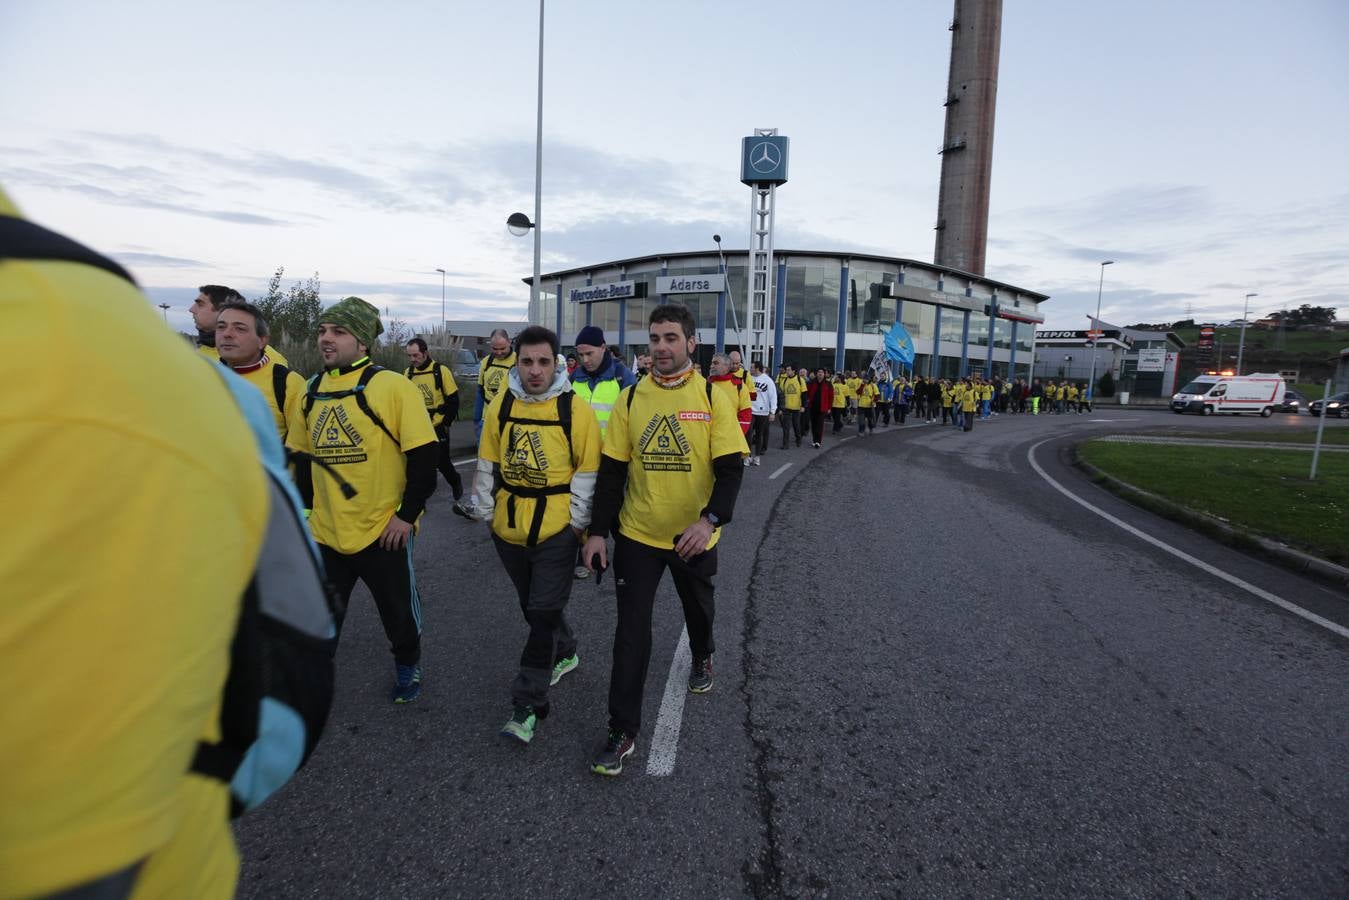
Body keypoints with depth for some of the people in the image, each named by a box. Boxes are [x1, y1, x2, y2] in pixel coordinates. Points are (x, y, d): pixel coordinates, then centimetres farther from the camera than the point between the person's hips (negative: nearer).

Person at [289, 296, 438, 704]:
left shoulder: (392, 387, -13)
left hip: (383, 531, -4)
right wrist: (307, 506, 11)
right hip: (325, 531, 4)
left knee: (398, 610, 15)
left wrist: (407, 514, -15)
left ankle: (408, 665, 41)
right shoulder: (312, 390, 5)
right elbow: (301, 454, 17)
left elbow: (424, 455, -14)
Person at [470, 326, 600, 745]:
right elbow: (487, 463, 9)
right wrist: (486, 510, 9)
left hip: (555, 527, -4)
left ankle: (527, 702, 6)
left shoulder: (576, 410, -10)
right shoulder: (501, 404, 1)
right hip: (509, 524, 5)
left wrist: (577, 521, -6)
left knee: (544, 611, -3)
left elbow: (587, 470, -5)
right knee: (533, 605, 19)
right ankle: (564, 653, 45)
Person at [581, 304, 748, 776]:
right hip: (637, 534, 0)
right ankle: (622, 731, 13)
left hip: (694, 535, 0)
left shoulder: (713, 398, -10)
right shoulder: (631, 398, -5)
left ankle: (702, 658, 57)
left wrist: (710, 520, -28)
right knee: (631, 631, 0)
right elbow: (611, 469, -1)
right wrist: (598, 531, -5)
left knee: (698, 608, 24)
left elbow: (730, 468, -13)